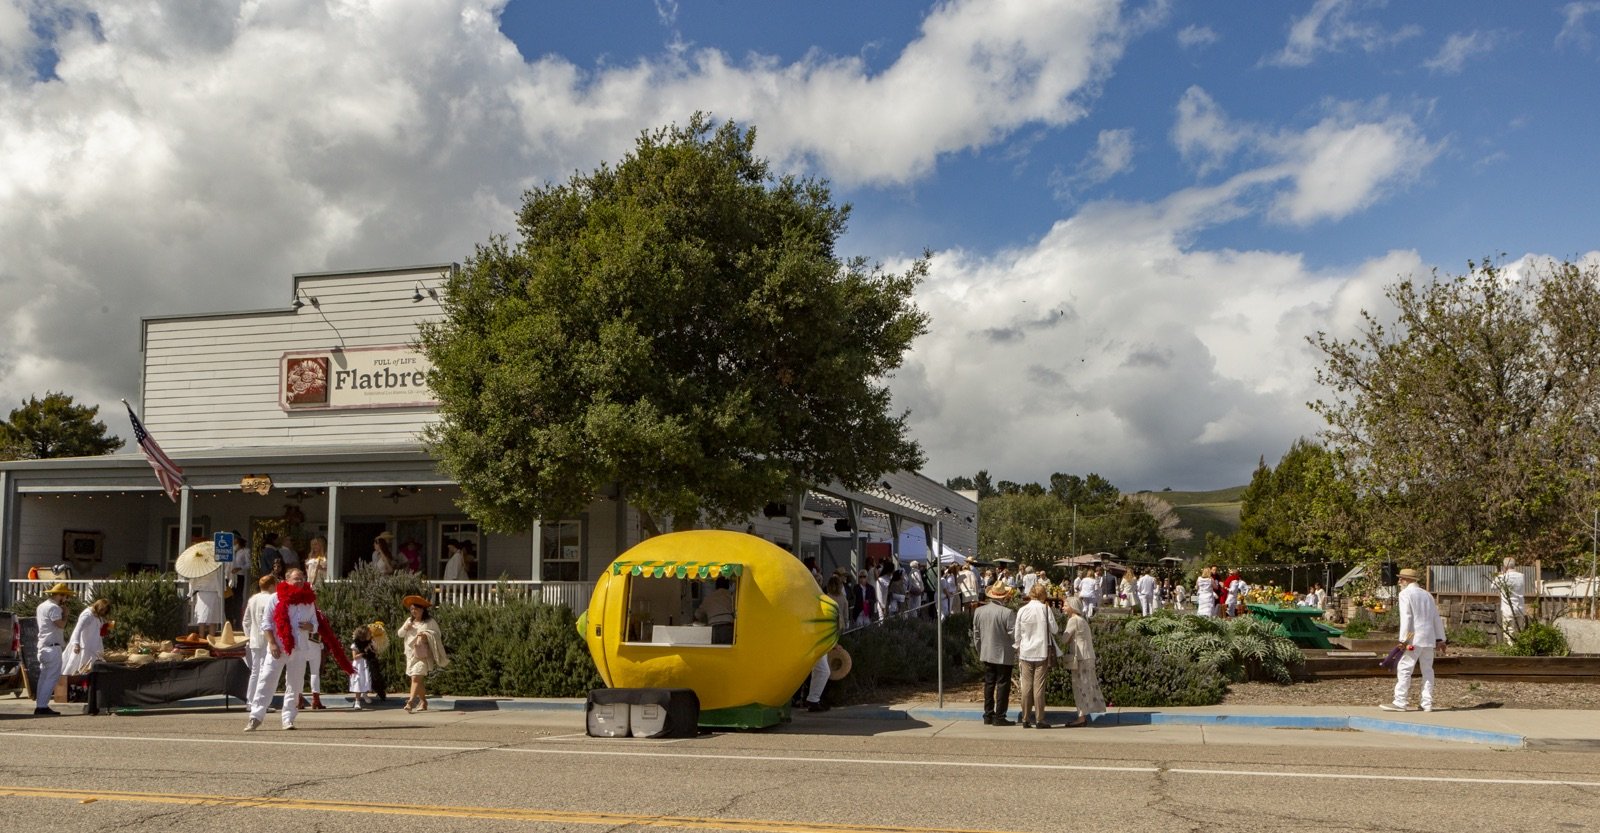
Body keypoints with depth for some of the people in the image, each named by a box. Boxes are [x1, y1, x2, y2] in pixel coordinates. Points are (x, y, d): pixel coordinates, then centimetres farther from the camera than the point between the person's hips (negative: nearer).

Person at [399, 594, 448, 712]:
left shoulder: (430, 622, -3)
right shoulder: (409, 620, 15)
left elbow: (437, 635, -3)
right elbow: (400, 634, 16)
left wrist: (426, 635, -17)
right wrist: (405, 628, -4)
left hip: (423, 655, -6)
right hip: (411, 654, 6)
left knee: (416, 677, -19)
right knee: (419, 679, 11)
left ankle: (411, 702, -29)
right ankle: (423, 702, 23)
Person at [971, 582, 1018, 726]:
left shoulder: (979, 611, 1)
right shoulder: (1008, 613, -18)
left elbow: (976, 634, 9)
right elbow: (1014, 635, -16)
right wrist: (1016, 655, -1)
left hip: (987, 654, 5)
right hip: (1004, 655, -5)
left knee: (989, 684, 13)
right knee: (1002, 685, 2)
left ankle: (988, 715, 17)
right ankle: (999, 717, 2)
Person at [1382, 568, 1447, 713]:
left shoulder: (1405, 594, -4)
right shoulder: (1427, 595, 17)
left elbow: (1406, 618, -14)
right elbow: (1436, 618, 17)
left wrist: (1404, 639, -16)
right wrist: (1440, 639, 19)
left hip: (1414, 638, -7)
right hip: (1429, 638, 7)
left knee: (1404, 669, -5)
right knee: (1427, 670, 10)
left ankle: (1400, 702, -7)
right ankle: (1427, 703, 11)